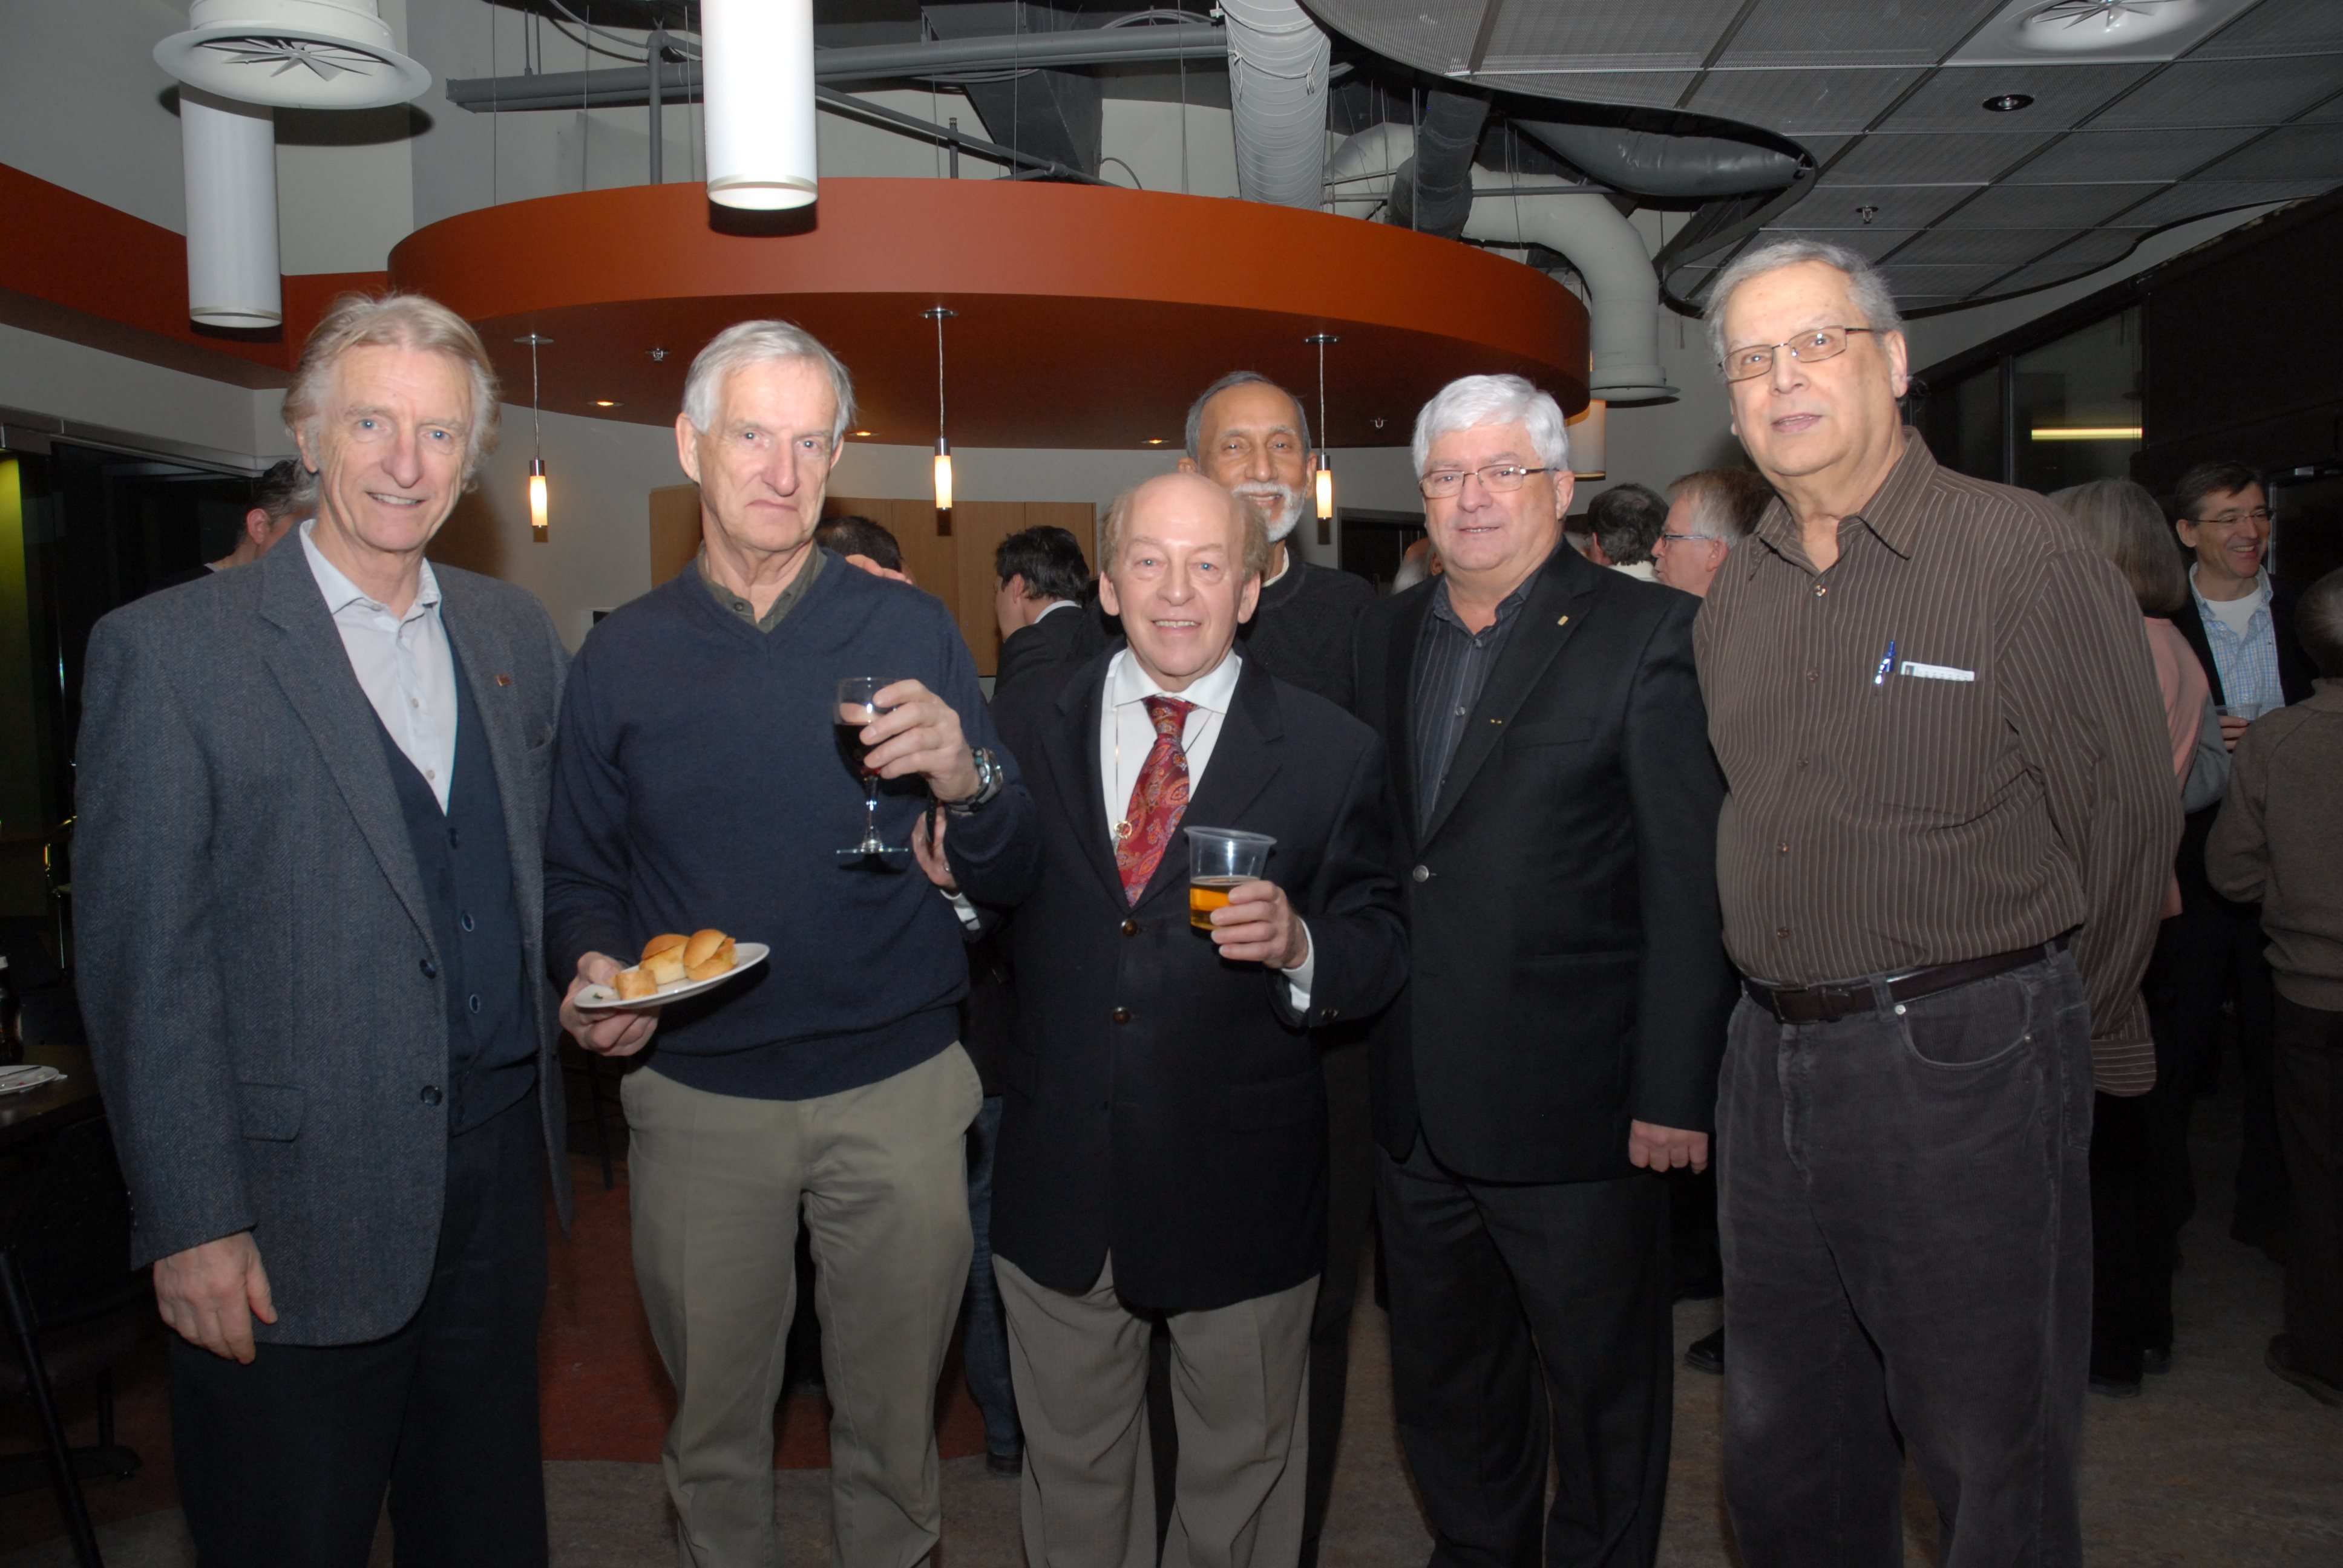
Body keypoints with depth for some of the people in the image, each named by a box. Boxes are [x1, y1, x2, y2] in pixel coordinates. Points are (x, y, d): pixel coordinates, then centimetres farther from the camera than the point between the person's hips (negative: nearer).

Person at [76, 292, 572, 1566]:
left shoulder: (515, 633, 7)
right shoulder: (165, 650, -9)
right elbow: (140, 961, -10)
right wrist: (191, 1222, -12)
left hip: (499, 1166, 5)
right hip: (295, 1198, -4)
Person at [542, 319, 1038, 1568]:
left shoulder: (909, 632, -2)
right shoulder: (621, 656, 1)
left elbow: (1008, 865, -4)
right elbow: (578, 874, 7)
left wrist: (967, 780, -25)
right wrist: (592, 971, -13)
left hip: (897, 1089, 0)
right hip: (696, 1099, 1)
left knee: (892, 1408, 15)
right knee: (712, 1416, 18)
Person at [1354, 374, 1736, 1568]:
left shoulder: (1649, 635, -8)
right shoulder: (1384, 636, 9)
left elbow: (1691, 881, -11)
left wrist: (1675, 1090, -14)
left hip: (1573, 1109, -5)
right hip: (1416, 1107, 6)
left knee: (1604, 1394, 14)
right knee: (1441, 1387, 21)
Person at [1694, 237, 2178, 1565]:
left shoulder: (2023, 550, -10)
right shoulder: (1736, 598, 9)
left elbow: (2130, 814, -7)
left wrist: (2054, 1027, 3)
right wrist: (1802, 1010, 14)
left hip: (1965, 1068, -5)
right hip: (1773, 1063, 6)